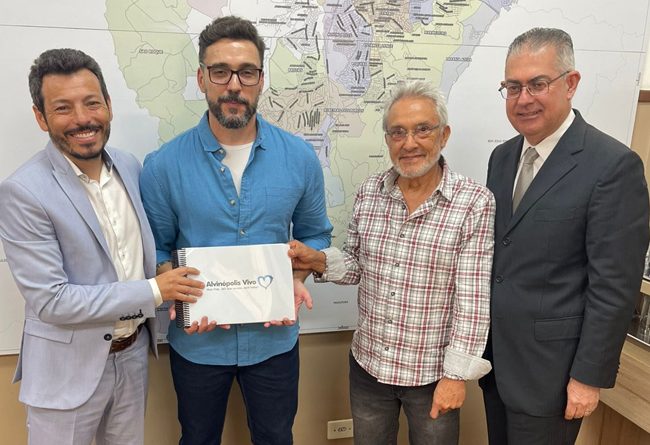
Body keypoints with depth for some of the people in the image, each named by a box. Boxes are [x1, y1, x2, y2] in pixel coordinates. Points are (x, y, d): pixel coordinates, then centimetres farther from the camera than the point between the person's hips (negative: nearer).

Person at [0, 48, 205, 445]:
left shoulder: (130, 166, -1)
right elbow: (51, 301, -21)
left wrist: (173, 286, -3)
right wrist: (154, 291, -21)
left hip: (133, 353, 6)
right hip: (69, 368, -5)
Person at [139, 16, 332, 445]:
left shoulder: (299, 157, -8)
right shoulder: (165, 165, -12)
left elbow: (315, 233, 4)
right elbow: (156, 247, -1)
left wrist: (296, 278, -14)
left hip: (273, 337, 1)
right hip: (198, 340, 0)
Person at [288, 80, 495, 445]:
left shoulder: (475, 203, -15)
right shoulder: (369, 192, -2)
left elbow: (473, 299, -14)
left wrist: (456, 374, -13)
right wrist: (318, 260, -10)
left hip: (433, 373, -3)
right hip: (367, 365, 4)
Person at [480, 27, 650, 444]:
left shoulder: (614, 165, -17)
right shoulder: (502, 156, 5)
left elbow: (614, 286, -16)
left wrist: (590, 376, -13)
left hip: (548, 364, -6)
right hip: (493, 352, 6)